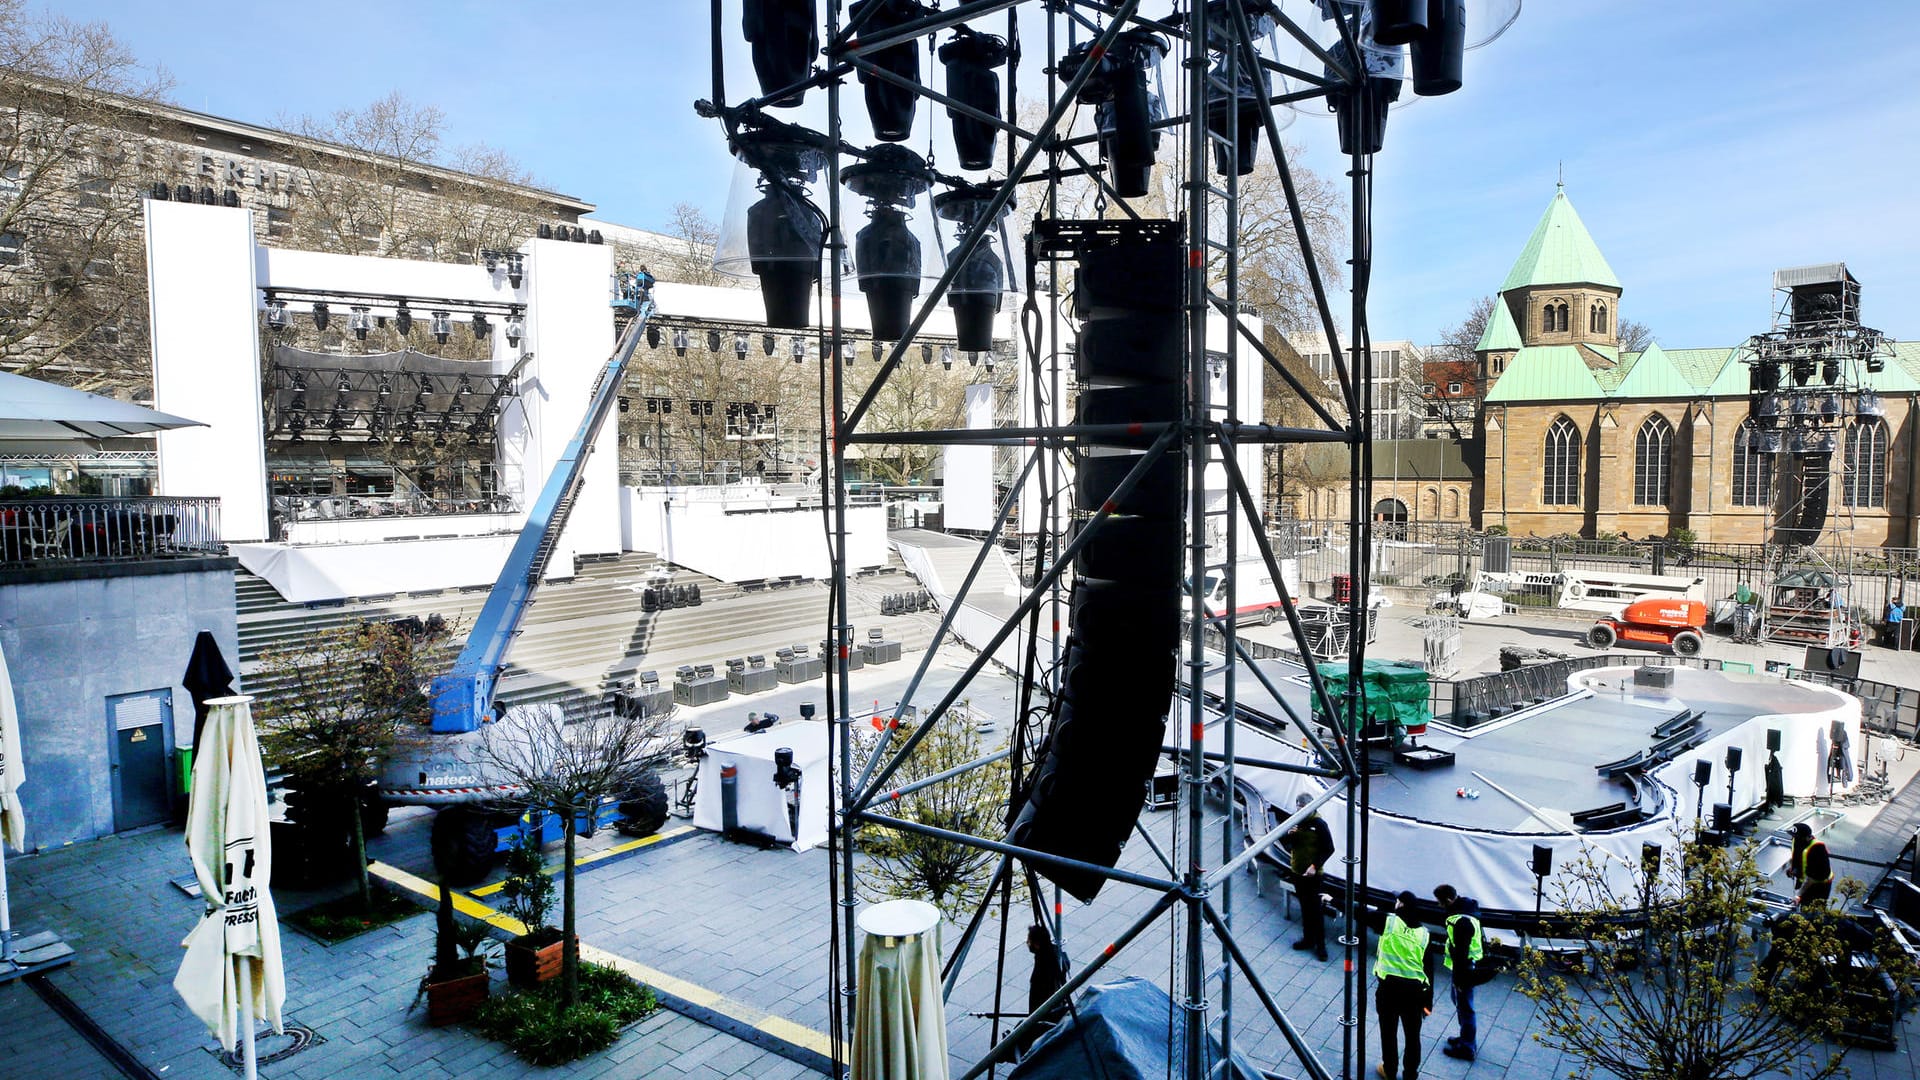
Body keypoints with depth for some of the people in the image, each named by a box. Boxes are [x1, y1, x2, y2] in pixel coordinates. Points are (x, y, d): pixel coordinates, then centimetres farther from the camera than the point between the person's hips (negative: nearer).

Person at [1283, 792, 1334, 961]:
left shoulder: (1319, 825, -14)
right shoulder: (1295, 822, 3)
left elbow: (1329, 849, -12)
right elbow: (1283, 841, 8)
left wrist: (1315, 866, -22)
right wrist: (1288, 834, -14)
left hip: (1313, 874, -6)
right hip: (1297, 871, 6)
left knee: (1316, 909, -2)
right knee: (1304, 906, 16)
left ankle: (1320, 944, 5)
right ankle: (1308, 938, 28)